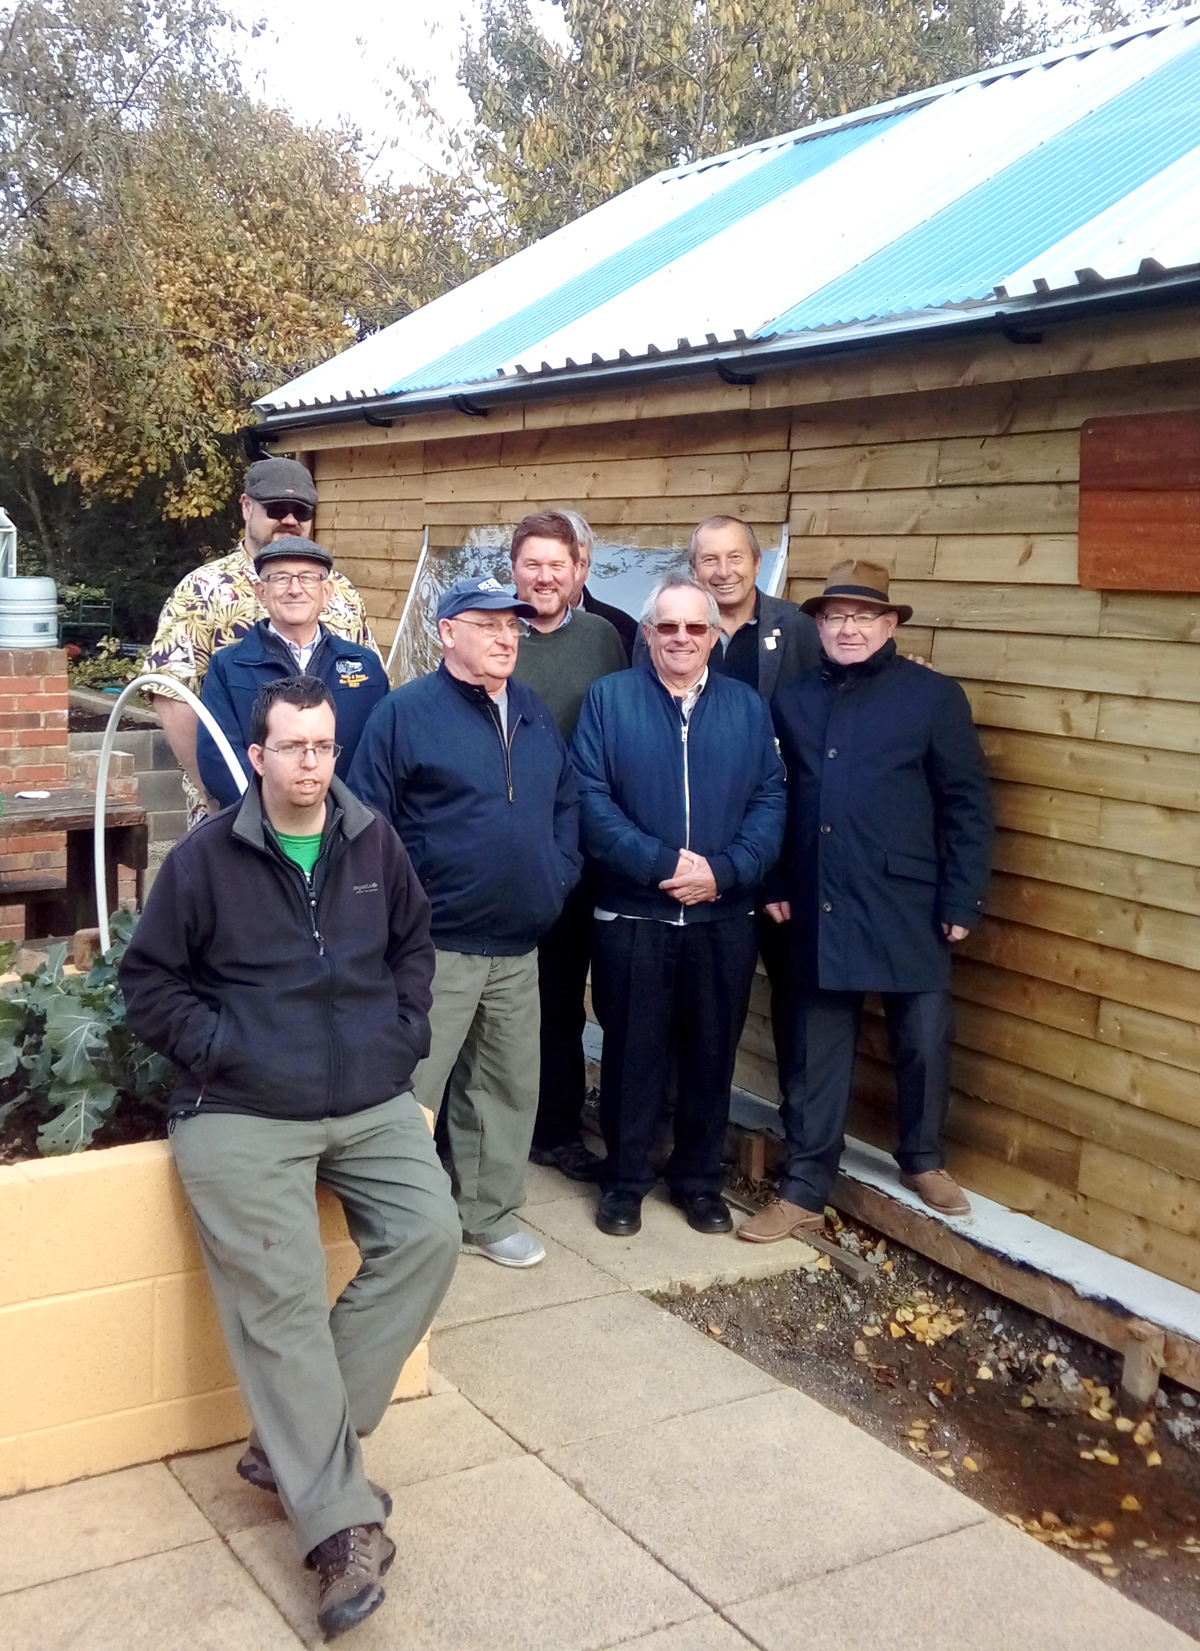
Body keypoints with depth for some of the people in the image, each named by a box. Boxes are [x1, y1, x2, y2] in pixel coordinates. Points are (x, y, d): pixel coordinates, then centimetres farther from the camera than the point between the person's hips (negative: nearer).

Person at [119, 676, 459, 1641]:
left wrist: (405, 1030, 10)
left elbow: (414, 942, 23)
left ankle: (297, 1445, -4)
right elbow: (150, 982, 5)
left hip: (372, 1100, 4)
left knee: (428, 1237, -16)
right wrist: (222, 1047, -6)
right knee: (279, 1296, -16)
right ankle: (342, 1523, -14)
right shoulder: (206, 857, -1)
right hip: (243, 1111, -4)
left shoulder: (374, 844, 8)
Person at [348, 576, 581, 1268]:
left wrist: (559, 876, 8)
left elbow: (566, 804, 21)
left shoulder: (535, 714, 12)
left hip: (519, 946, 7)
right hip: (435, 946, -6)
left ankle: (490, 1214, 30)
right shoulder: (406, 712, -8)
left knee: (509, 1086, 15)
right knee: (410, 1090, -1)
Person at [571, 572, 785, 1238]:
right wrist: (662, 864, -17)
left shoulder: (747, 707, 7)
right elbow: (590, 798, -9)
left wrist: (722, 871, -14)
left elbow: (769, 802, 1)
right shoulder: (608, 698, 0)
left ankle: (699, 1177, 28)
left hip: (724, 917, 2)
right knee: (632, 1052, 8)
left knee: (711, 1052, 11)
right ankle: (625, 1178, 24)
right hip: (631, 915, -2)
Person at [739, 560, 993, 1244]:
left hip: (907, 910, -2)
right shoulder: (794, 700, 10)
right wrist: (773, 886, 4)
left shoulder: (934, 696, -1)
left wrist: (961, 901, -8)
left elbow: (969, 807, -3)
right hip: (818, 911, 3)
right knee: (817, 1053, 8)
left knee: (924, 1041, 6)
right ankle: (804, 1192, 18)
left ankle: (924, 1161, 31)